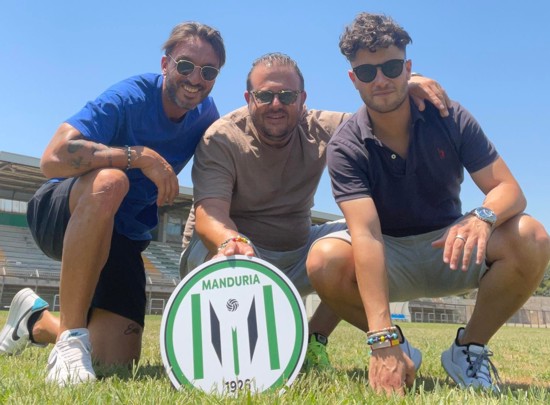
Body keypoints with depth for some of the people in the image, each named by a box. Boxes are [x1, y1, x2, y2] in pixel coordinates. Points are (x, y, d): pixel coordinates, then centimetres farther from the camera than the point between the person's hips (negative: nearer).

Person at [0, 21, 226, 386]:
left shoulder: (206, 114, -3)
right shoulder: (130, 98, -20)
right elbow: (53, 159, -31)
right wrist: (139, 155, -32)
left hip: (123, 238, 5)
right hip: (62, 215, -5)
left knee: (119, 362, -3)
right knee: (109, 181, -41)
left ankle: (38, 321, 29)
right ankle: (71, 337, -27)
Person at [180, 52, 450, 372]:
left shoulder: (319, 130, -4)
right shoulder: (221, 139, -16)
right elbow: (209, 213, -30)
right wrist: (232, 241, -53)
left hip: (296, 255, 4)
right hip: (223, 245, -3)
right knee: (228, 258, -38)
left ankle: (313, 341, -1)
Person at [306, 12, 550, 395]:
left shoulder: (450, 118, -9)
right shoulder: (346, 146, -17)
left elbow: (509, 189, -11)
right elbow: (366, 234, -30)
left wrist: (482, 217, -38)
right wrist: (383, 342, -38)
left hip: (451, 249, 2)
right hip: (387, 259, -1)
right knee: (325, 260, -31)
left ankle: (469, 349, -3)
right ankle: (396, 346, -2)